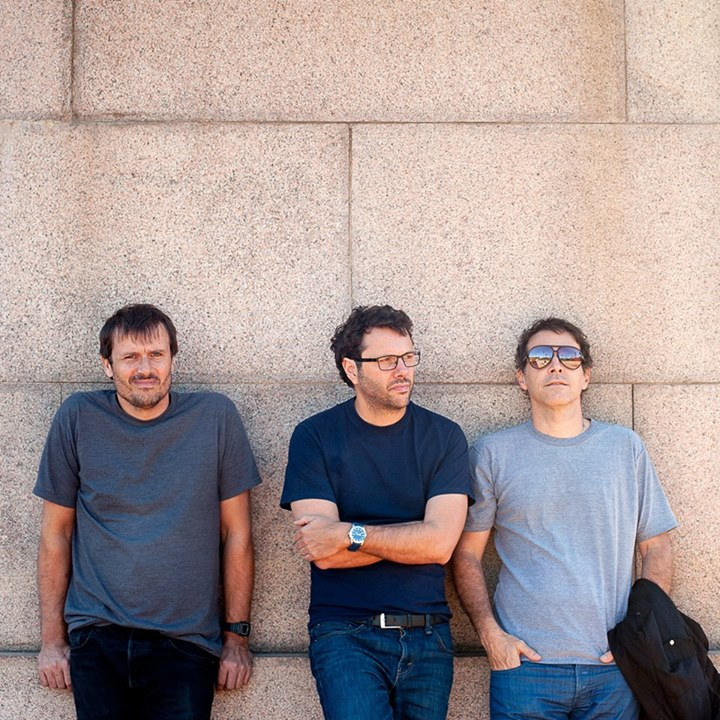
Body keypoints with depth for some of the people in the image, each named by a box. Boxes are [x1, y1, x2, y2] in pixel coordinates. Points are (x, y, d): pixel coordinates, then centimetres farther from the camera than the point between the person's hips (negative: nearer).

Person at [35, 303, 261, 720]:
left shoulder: (216, 416, 0)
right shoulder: (78, 418, 1)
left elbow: (236, 532, 4)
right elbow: (56, 532, 6)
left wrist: (237, 636, 4)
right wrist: (53, 638, 5)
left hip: (187, 642, 0)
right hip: (96, 640, 1)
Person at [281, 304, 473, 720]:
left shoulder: (444, 436, 3)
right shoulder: (315, 436, -1)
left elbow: (441, 543, -8)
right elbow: (323, 554, -9)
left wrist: (349, 534, -11)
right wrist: (412, 539, -9)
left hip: (426, 637, 2)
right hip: (346, 634, -2)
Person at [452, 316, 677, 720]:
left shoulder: (626, 447, 8)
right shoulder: (493, 453, 5)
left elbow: (657, 549, 9)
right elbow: (467, 554, 5)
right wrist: (490, 633, -7)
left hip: (615, 667, 1)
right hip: (524, 661, -1)